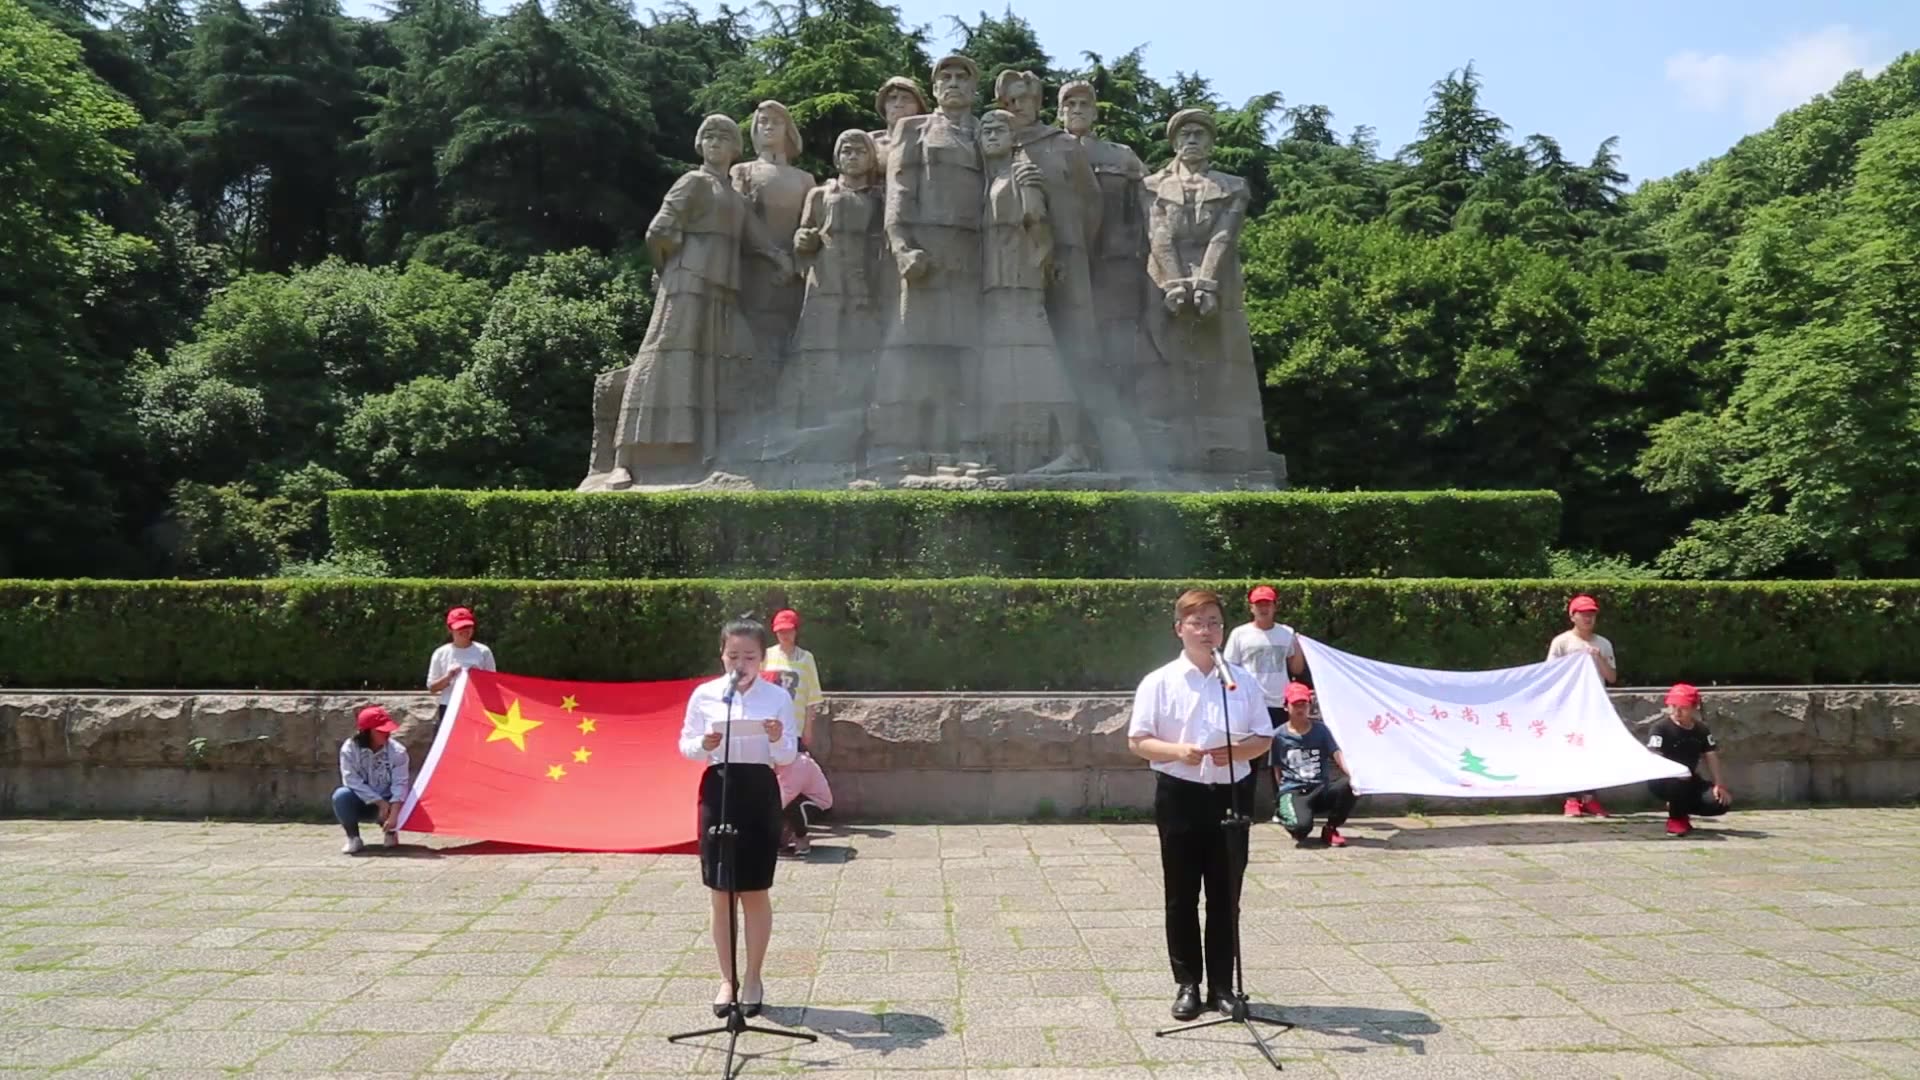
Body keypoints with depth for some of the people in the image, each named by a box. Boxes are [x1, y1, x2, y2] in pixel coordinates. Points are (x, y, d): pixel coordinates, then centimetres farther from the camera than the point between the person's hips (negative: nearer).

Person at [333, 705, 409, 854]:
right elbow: (352, 781, -21)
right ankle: (353, 837, -11)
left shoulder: (397, 751, -15)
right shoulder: (349, 749, -16)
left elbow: (400, 785, -22)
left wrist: (393, 814, -36)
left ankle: (391, 832, 8)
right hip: (360, 802, -1)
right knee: (341, 795, -31)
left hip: (387, 802, 1)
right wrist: (380, 802, -26)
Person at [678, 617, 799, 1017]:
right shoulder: (704, 695, -1)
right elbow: (685, 745, 5)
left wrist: (778, 740, -23)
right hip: (718, 788, 1)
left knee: (755, 892, 6)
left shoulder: (777, 697, -3)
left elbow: (787, 758, -1)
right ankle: (727, 978, 21)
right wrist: (703, 744, -17)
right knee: (720, 893, 7)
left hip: (759, 791, -1)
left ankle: (753, 978, 20)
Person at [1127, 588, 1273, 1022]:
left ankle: (1222, 986, 20)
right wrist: (1177, 751, -21)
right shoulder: (1160, 682, -3)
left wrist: (1236, 751, -14)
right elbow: (1138, 741, -3)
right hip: (1180, 794, -2)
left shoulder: (1242, 681, 3)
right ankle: (1187, 984, 18)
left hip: (1231, 793, 2)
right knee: (1181, 896, 6)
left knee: (1226, 895, 8)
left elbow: (1264, 739, 7)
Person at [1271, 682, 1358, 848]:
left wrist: (1353, 776, -23)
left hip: (1320, 789, 4)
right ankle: (1285, 812, 6)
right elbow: (1276, 771, 6)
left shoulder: (1320, 730, 7)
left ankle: (1330, 829, -2)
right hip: (1293, 791, -3)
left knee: (1351, 786, -28)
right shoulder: (1278, 735, 2)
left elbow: (1338, 755, -5)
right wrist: (1284, 794, -6)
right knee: (1302, 825, -36)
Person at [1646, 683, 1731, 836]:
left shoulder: (1701, 730, 5)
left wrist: (1718, 785, -8)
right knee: (1677, 782, -41)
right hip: (1662, 780, -5)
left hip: (1690, 782, 5)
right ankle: (1676, 818, -9)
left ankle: (1680, 809, 11)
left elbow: (1711, 757, 5)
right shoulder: (1661, 728, -15)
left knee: (1721, 802, -18)